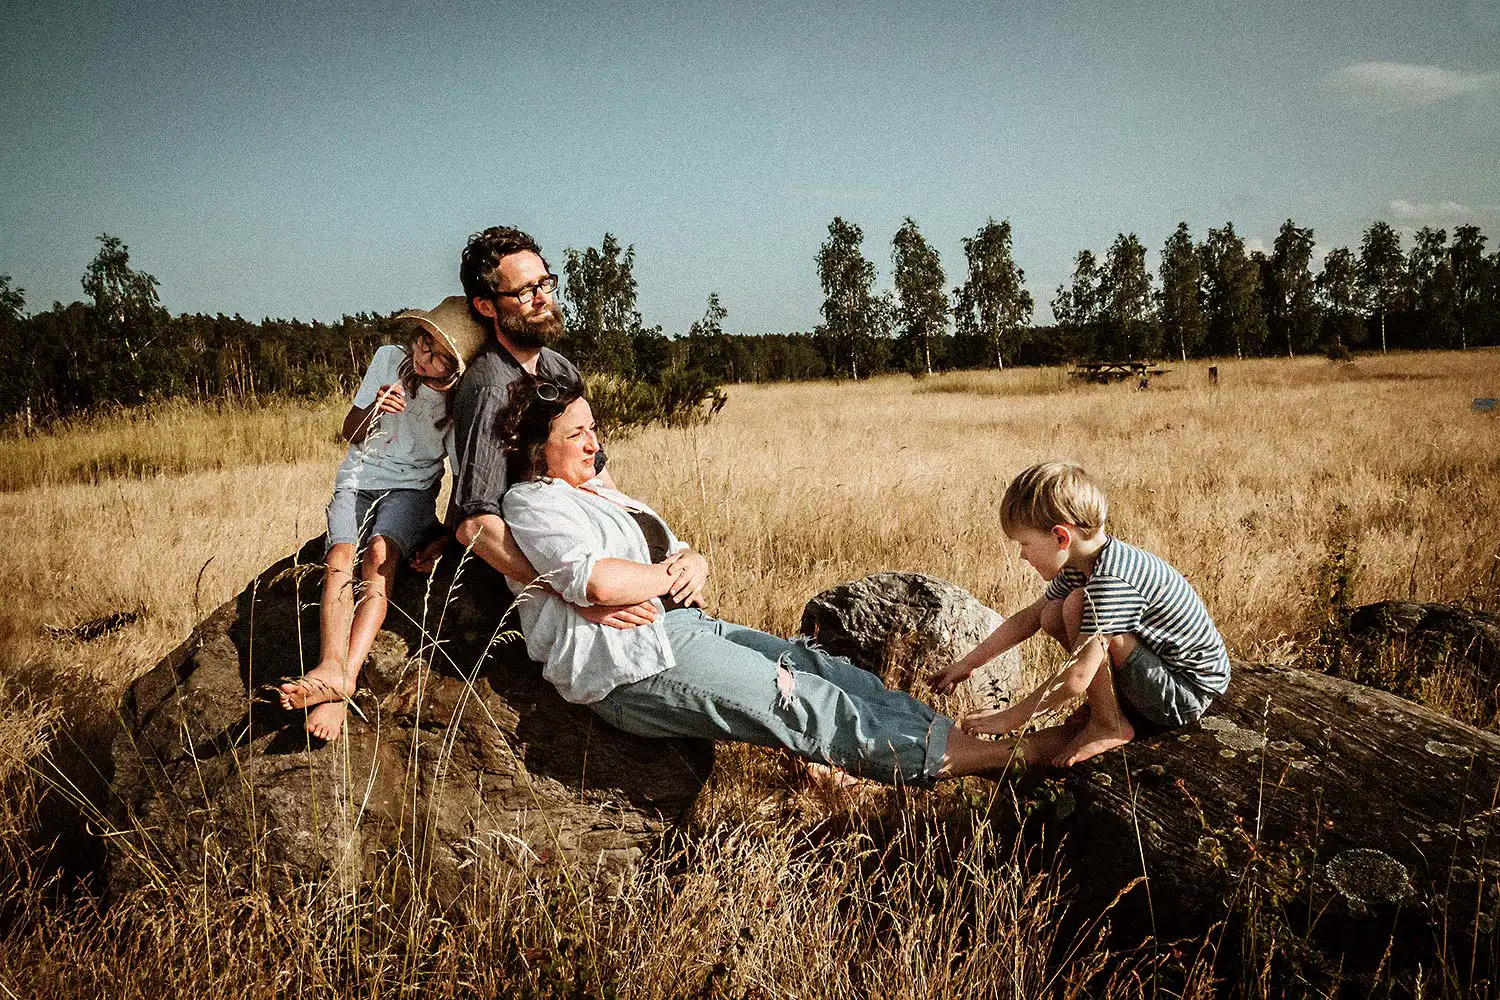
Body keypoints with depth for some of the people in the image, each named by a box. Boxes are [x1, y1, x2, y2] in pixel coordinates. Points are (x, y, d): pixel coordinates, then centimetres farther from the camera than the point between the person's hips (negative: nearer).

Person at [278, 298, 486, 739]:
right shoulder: (389, 359, -3)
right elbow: (350, 432, 5)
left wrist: (449, 532, -11)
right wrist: (374, 410, -17)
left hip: (412, 489, -2)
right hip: (358, 482, 2)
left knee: (379, 553, -33)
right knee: (340, 557, -29)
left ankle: (344, 676, -47)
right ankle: (333, 670, -50)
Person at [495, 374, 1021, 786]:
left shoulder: (602, 493, 23)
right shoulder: (533, 503, -7)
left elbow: (681, 552, 23)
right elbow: (597, 581, -23)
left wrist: (694, 563, -3)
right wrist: (672, 575, -7)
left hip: (685, 624, 9)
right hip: (632, 667, -9)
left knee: (811, 663, -5)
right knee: (796, 698, -16)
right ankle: (935, 754, -16)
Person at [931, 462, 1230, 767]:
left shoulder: (1112, 582, -30)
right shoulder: (1082, 564, 0)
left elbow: (1077, 677, -31)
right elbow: (1027, 618, 11)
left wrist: (1010, 718, -22)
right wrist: (967, 663, 12)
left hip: (1188, 692, -9)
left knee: (1079, 606, -24)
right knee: (1052, 615, 2)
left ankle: (1108, 724, -10)